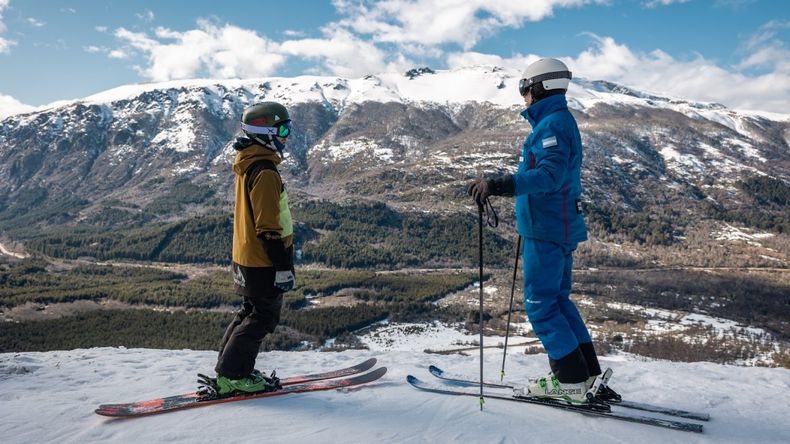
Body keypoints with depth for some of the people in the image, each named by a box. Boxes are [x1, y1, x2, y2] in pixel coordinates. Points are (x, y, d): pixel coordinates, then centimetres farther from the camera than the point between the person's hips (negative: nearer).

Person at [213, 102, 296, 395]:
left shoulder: (248, 165, 11)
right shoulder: (265, 172, -21)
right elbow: (268, 227, -24)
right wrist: (283, 266, -21)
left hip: (246, 256, 10)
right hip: (263, 261, -10)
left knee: (252, 312, 20)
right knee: (264, 316, 2)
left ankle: (229, 369, 28)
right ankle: (232, 376, 10)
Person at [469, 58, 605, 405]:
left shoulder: (553, 123, -14)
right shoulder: (559, 121, 19)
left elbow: (550, 175, -28)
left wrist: (500, 185, -37)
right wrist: (505, 185, 35)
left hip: (548, 229, -11)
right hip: (561, 228, 11)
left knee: (540, 304, -4)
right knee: (557, 299, 16)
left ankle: (570, 381, 4)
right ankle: (585, 370, 23)